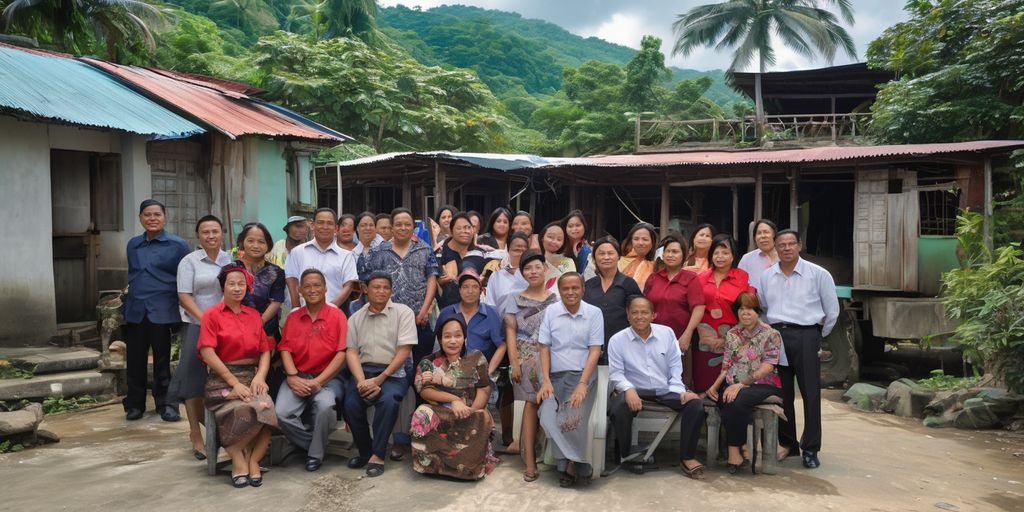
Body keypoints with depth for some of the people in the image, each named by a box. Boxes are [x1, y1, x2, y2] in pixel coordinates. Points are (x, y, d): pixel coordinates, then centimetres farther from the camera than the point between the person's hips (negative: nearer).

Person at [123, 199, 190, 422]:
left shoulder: (177, 245, -3)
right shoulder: (133, 244, 12)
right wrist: (130, 295, 17)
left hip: (162, 311, -4)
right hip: (135, 311, 4)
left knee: (162, 360, 3)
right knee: (135, 361, 9)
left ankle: (166, 404, 14)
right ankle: (134, 404, 22)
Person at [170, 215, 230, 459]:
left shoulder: (231, 260, 10)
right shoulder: (189, 261, 1)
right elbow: (184, 296, -5)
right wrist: (205, 319, -17)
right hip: (198, 327, -3)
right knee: (195, 378, -1)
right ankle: (196, 436, 7)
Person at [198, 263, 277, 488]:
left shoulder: (254, 315, 18)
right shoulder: (212, 315, 5)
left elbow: (265, 350, 12)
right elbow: (207, 353, -7)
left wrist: (260, 376, -8)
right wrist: (234, 382, -13)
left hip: (252, 378, 3)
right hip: (222, 379, -3)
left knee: (266, 408, -29)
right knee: (250, 410, -33)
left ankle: (251, 461, -14)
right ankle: (240, 461, -15)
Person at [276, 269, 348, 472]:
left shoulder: (337, 316, 2)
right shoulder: (293, 318, 13)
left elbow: (341, 353, -6)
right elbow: (285, 350, 6)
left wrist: (318, 381, -13)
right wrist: (293, 377, -12)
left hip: (326, 378, -3)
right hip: (297, 378, 3)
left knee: (325, 407, -32)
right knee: (282, 413, -24)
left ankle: (316, 453, -4)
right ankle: (313, 442, 4)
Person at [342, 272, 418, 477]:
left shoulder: (403, 312, 0)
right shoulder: (356, 318, 11)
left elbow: (404, 351, -7)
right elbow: (351, 352, 3)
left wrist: (379, 380, -14)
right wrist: (362, 381, -15)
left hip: (393, 371, -3)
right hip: (364, 370, 3)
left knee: (388, 400, -32)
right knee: (351, 404, -23)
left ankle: (377, 455, -16)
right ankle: (365, 451, 1)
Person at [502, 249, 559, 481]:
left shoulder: (556, 299, 12)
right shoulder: (515, 300, 12)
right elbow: (510, 331, 6)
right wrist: (513, 362, -5)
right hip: (526, 357, -1)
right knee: (533, 402, -10)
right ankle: (530, 461, -9)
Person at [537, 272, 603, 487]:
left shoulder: (594, 313, 1)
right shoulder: (551, 312, 5)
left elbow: (595, 351, -3)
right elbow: (544, 348, 6)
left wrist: (582, 384, -13)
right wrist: (546, 381, -5)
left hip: (583, 375, -2)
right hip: (555, 376, 2)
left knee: (575, 418, -25)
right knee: (548, 417, -22)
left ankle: (569, 465, -2)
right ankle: (580, 465, -7)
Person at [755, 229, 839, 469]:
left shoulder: (818, 274, 1)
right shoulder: (766, 277, 10)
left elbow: (832, 311, 7)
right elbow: (759, 308, 17)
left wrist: (818, 336, 11)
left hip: (806, 336, -3)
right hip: (775, 336, 3)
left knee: (811, 394, -4)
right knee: (781, 394, 8)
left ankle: (810, 449, 5)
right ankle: (787, 443, 20)